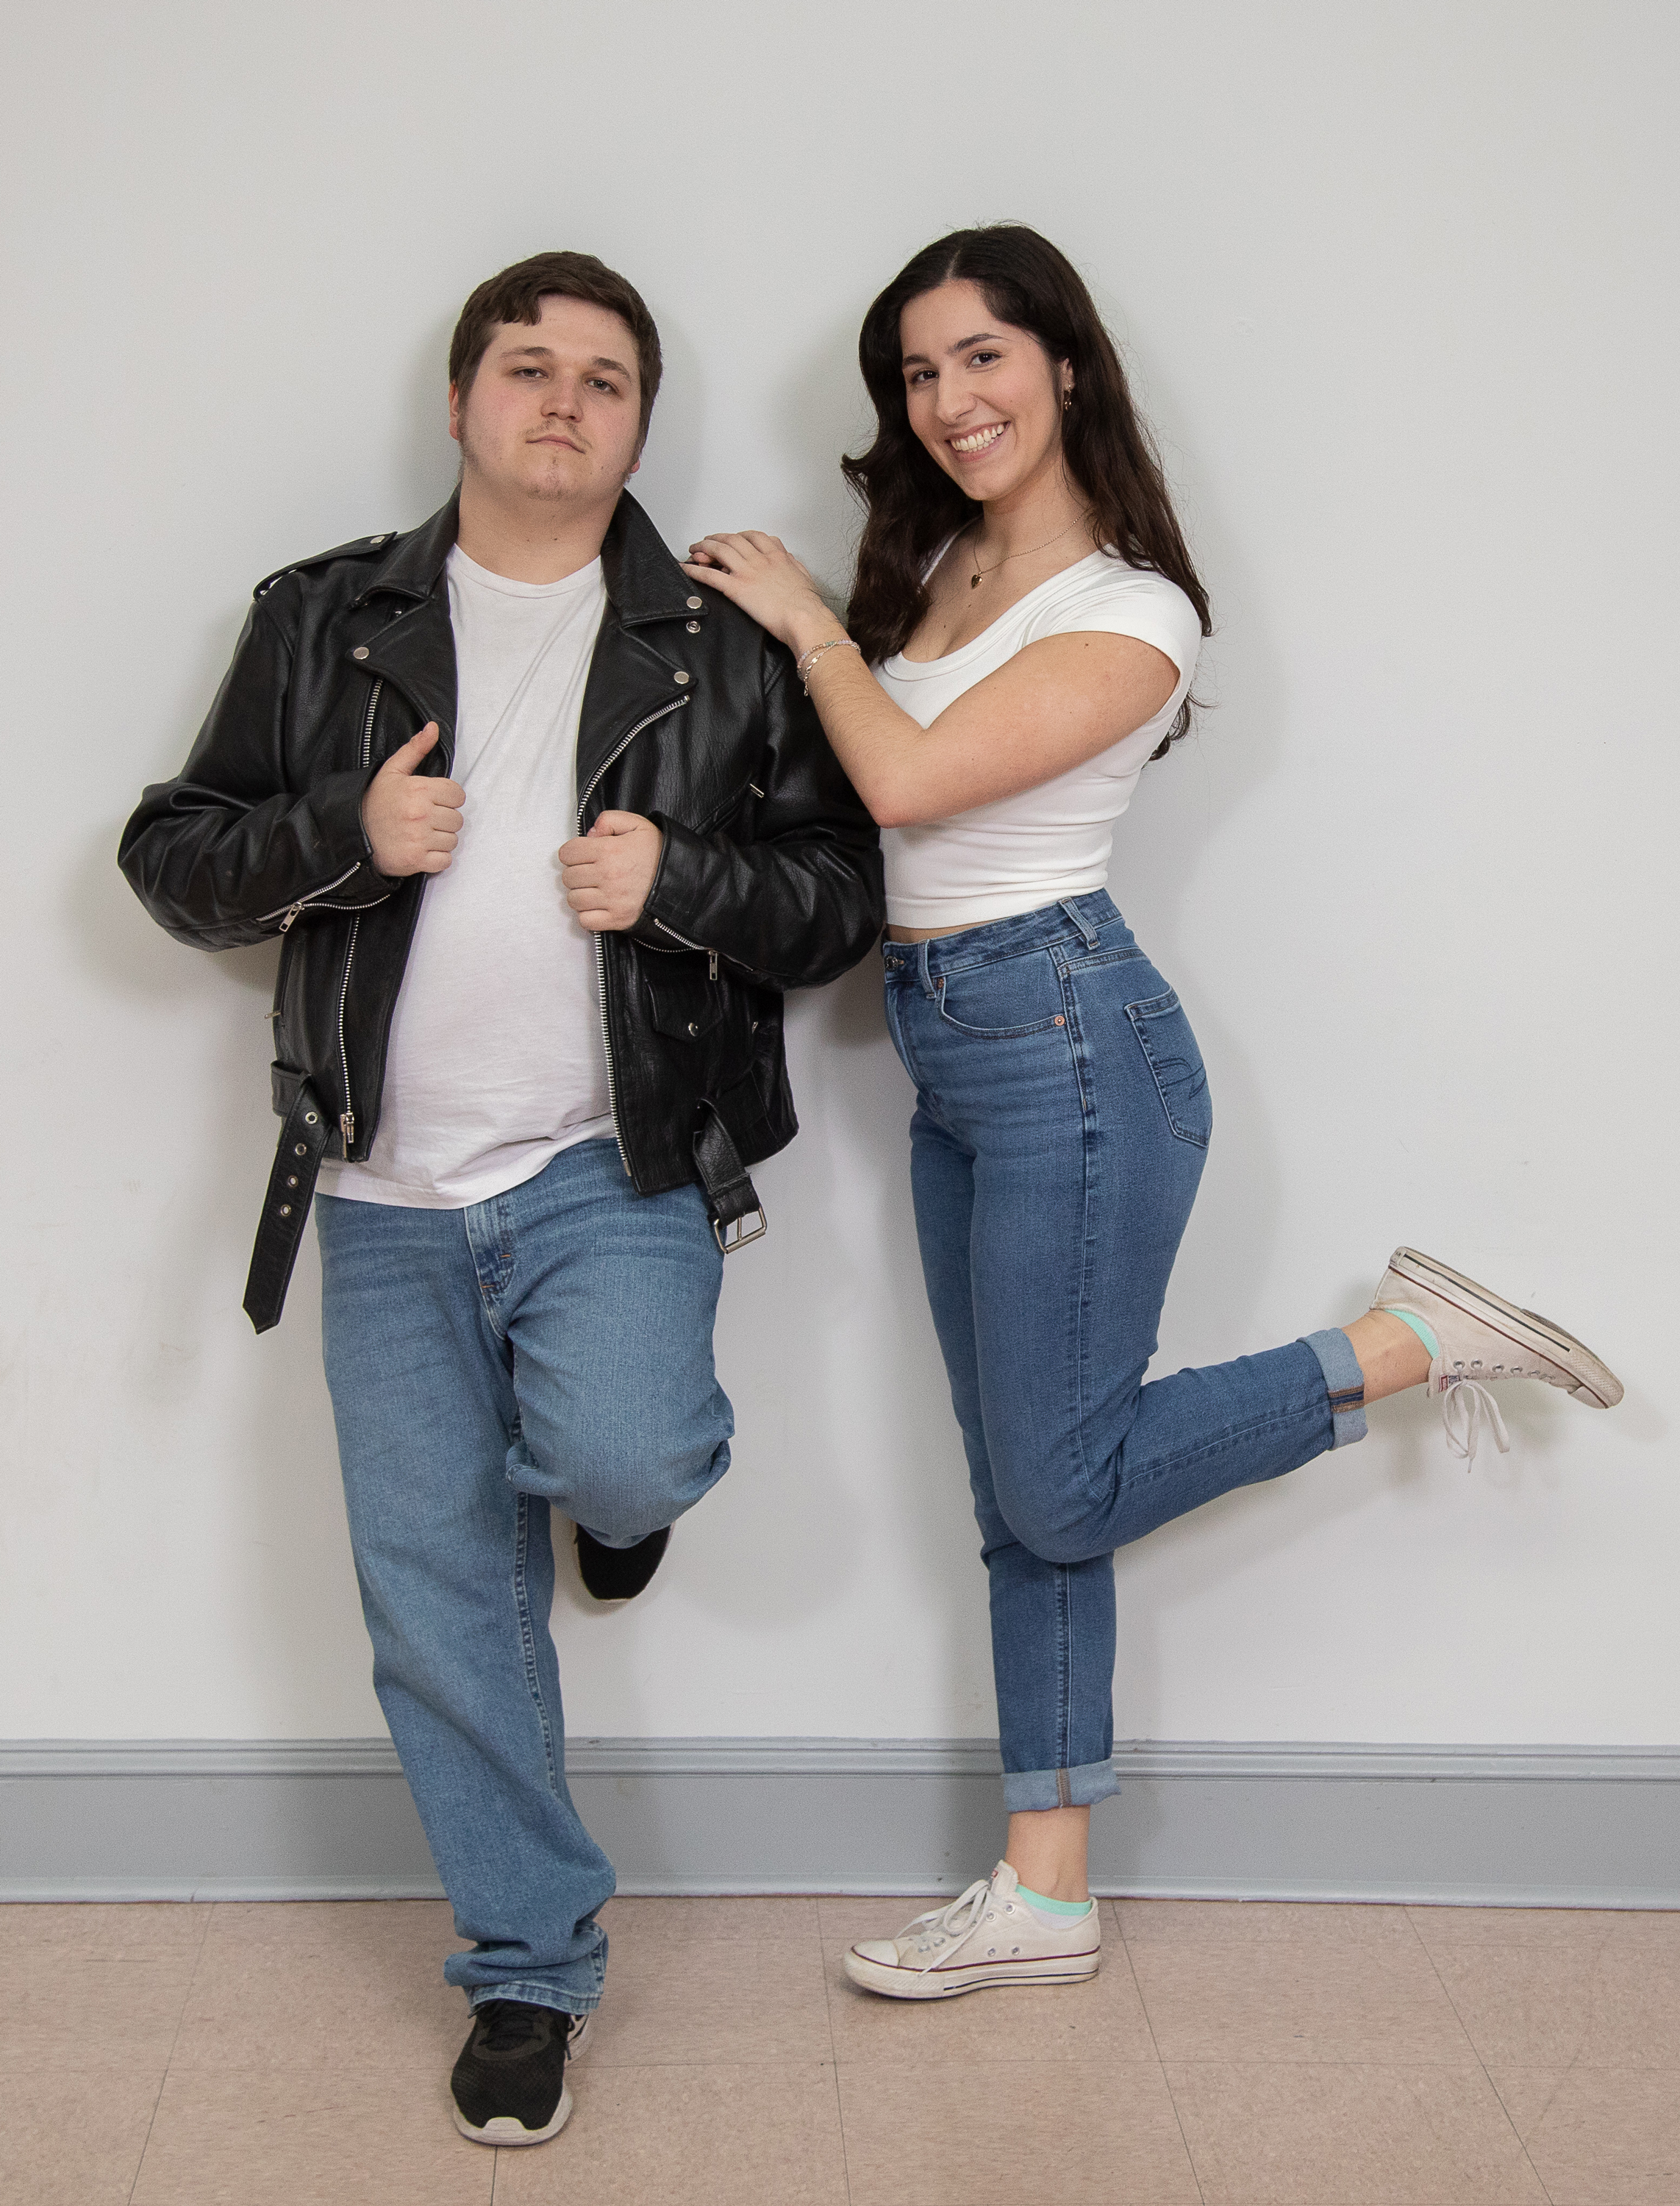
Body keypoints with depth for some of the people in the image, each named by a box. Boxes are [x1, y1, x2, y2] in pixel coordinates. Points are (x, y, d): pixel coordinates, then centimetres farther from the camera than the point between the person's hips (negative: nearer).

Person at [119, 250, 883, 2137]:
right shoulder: (327, 619, 8)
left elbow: (842, 898, 6)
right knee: (438, 1598, 5)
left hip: (617, 1170, -1)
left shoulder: (718, 648, 6)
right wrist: (345, 831, -11)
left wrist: (679, 881, -13)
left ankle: (630, 1454, 11)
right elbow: (174, 862, 7)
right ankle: (530, 1966, 23)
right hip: (391, 1199, 2)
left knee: (619, 1461, -29)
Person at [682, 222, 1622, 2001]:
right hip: (947, 1056, 8)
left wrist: (808, 622, -7)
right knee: (1021, 1491, 10)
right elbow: (837, 789, 12)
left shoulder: (1129, 614, -12)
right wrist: (794, 628, -1)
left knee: (1060, 1491, -2)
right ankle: (1045, 1894, 19)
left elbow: (908, 779, -20)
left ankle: (1417, 1344, 11)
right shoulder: (938, 566, 12)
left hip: (1064, 1036, -8)